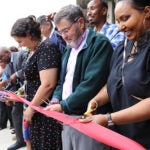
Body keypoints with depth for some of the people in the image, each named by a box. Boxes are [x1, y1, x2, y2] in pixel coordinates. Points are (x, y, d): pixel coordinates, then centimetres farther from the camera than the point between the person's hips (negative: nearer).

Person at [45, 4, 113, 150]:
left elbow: (91, 83, -20)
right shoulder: (69, 48, 16)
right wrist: (56, 99, 0)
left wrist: (63, 105, -16)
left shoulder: (99, 43, -11)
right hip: (67, 117, 8)